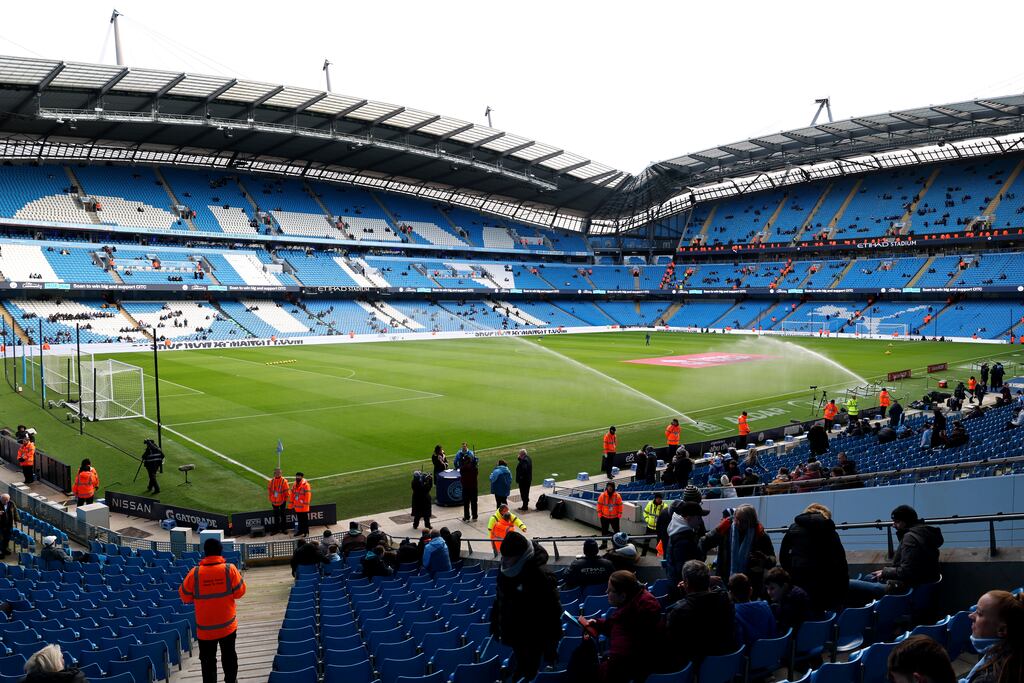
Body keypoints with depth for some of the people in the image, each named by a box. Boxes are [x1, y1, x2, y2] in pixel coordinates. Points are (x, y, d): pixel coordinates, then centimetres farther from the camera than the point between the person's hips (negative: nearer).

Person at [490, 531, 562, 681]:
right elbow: (500, 598, 10)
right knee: (521, 669, 22)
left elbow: (552, 611, -22)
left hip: (533, 638, -6)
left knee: (531, 673, 6)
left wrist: (551, 645, -18)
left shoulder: (540, 576, -26)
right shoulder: (506, 571, -5)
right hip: (513, 634, 6)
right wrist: (495, 623, 14)